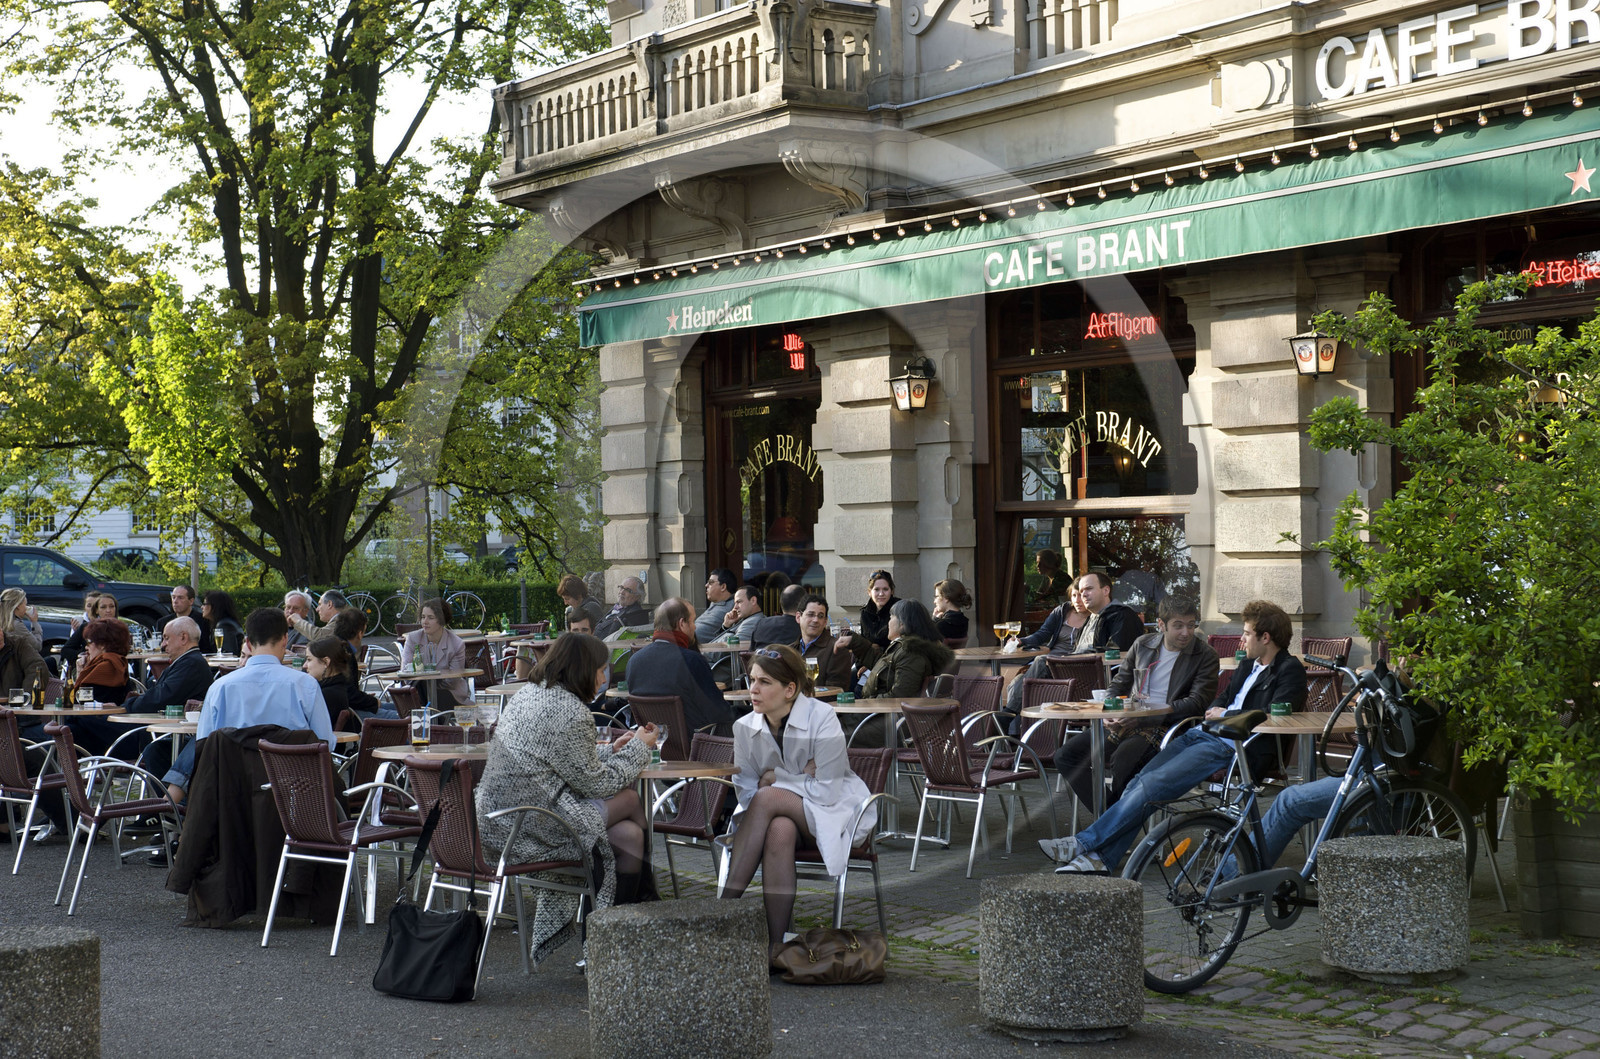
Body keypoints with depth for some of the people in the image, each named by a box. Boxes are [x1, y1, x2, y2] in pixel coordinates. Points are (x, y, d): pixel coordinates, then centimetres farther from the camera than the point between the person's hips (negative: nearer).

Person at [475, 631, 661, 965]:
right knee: (629, 800, 6)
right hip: (527, 830, -9)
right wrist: (638, 748, 6)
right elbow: (595, 783, -8)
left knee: (629, 834, 10)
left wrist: (611, 750, 22)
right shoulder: (572, 713, -18)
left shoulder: (527, 695, 11)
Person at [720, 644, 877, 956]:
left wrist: (774, 778, -13)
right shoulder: (744, 727, -4)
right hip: (781, 813, 3)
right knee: (780, 831, -36)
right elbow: (746, 793, -3)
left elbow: (827, 792, -18)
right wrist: (799, 778, -15)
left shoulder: (821, 718, -17)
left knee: (767, 798, -31)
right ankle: (775, 947, -35)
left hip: (835, 813, -3)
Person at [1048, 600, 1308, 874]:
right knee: (1139, 782, -12)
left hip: (1232, 748, -9)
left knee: (1152, 785, -22)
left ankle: (1086, 842, -20)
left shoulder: (1290, 670, -1)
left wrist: (1226, 715, -6)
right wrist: (1214, 712, 7)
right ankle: (1101, 857, -17)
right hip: (1201, 735, 9)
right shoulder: (1248, 666, 26)